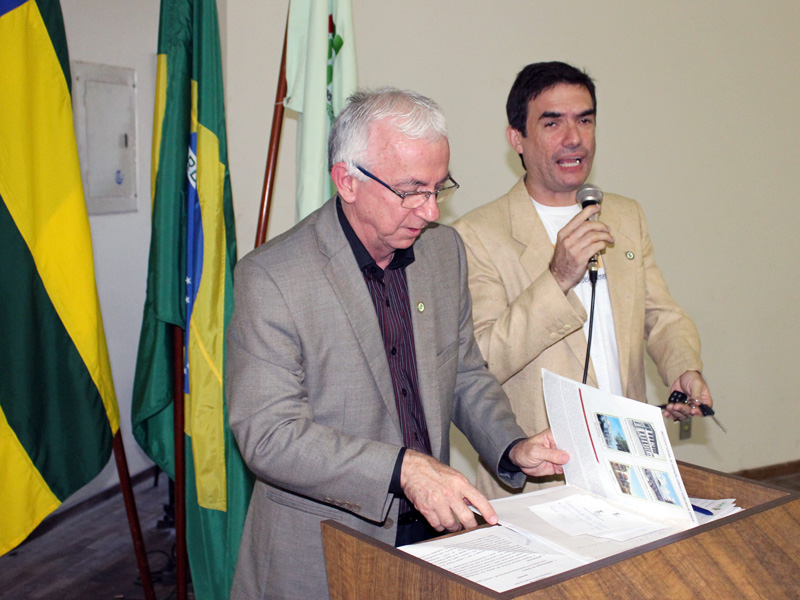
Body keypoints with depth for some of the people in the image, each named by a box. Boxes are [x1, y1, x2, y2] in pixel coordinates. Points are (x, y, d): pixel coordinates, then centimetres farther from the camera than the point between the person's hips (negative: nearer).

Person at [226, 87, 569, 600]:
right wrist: (402, 468, -30)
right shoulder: (271, 278, -17)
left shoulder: (446, 249, 3)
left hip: (434, 528, 5)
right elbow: (269, 434, -21)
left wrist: (510, 448, -6)